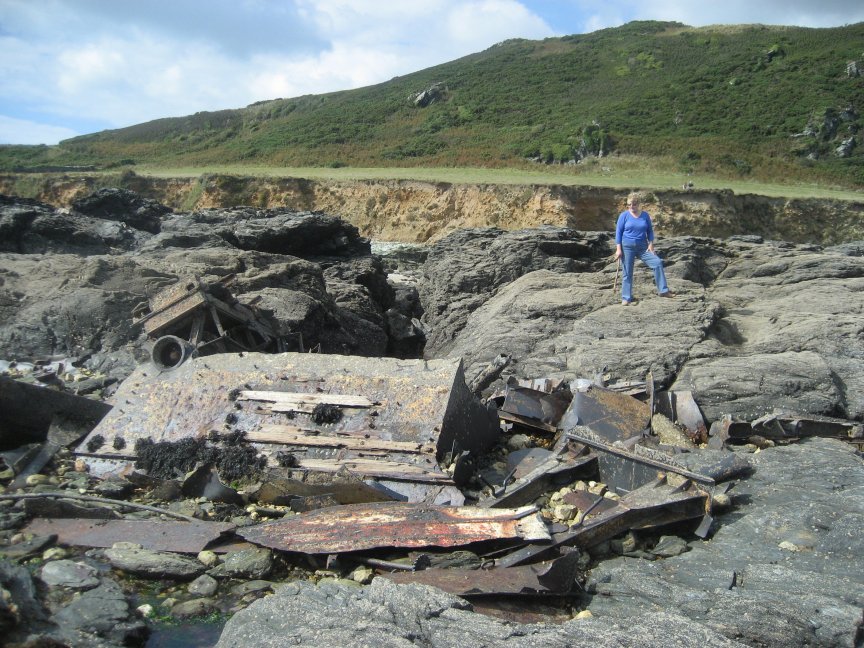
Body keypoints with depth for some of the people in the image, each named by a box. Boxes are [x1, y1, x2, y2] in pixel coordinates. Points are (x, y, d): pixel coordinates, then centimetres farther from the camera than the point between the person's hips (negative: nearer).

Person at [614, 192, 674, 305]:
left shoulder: (645, 215, 6)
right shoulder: (624, 215, -2)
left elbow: (650, 231, 12)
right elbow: (618, 232, -3)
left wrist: (651, 244, -1)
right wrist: (618, 249, -9)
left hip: (642, 247, 3)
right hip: (627, 247, -2)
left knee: (657, 262, -11)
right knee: (627, 273, 0)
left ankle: (663, 290, -4)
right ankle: (626, 298, 9)